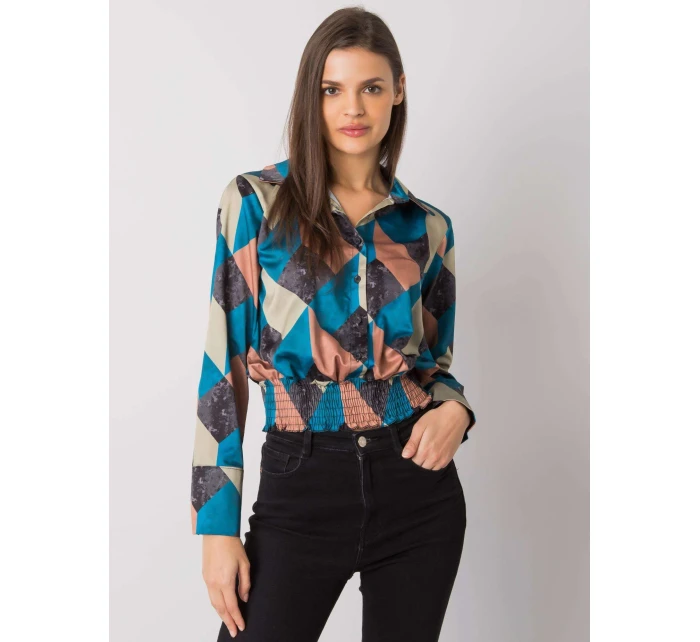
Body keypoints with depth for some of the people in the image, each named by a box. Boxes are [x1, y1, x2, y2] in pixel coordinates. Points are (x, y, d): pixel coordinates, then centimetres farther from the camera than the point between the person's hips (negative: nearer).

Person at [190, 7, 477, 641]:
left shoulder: (428, 227, 5)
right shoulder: (257, 202, -3)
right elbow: (224, 363, -4)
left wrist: (455, 408, -9)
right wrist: (218, 523, -7)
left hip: (416, 480, 3)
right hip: (302, 488, -2)